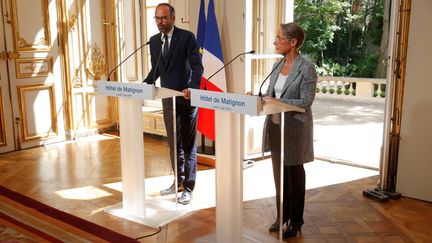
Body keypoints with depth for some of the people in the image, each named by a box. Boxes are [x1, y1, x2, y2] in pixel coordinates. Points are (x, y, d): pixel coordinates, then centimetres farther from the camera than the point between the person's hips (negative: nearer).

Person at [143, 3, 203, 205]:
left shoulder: (187, 37, -10)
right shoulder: (154, 41, 8)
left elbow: (197, 66, -17)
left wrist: (192, 88, -33)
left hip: (186, 99, -6)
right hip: (168, 99, 6)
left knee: (188, 144, 4)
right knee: (173, 143, 15)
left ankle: (188, 187, 14)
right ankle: (178, 181, 30)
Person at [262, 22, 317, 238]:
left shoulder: (306, 68, -14)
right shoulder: (277, 65, 8)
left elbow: (305, 102, -17)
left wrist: (278, 102, -23)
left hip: (294, 129, -6)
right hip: (275, 126, 7)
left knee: (294, 175, 8)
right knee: (279, 173, 15)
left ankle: (296, 221, 25)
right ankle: (282, 216, 32)